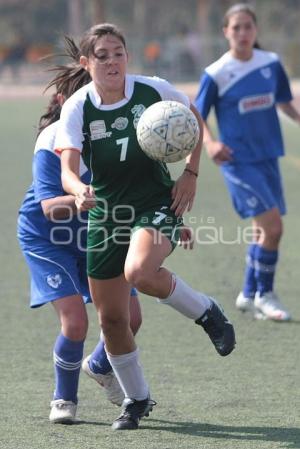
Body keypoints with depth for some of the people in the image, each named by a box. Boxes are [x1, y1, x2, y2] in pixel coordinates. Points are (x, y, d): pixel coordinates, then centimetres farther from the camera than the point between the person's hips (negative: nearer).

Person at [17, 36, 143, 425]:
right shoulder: (52, 142, -27)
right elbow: (50, 208, -36)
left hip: (95, 236, 5)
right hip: (46, 238, -5)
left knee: (129, 317, 1)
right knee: (75, 321, -18)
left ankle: (100, 367, 34)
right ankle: (63, 399, 9)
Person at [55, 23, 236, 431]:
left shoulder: (154, 90, -10)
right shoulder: (77, 108, -10)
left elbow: (193, 117, 10)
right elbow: (68, 170, -20)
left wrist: (191, 173, 0)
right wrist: (79, 191, -43)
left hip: (157, 203, -2)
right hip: (105, 213, 2)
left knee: (140, 272, -34)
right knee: (111, 319, 5)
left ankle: (206, 312, -5)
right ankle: (136, 400, 27)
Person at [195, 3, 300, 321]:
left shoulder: (271, 64, 3)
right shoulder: (216, 74, -9)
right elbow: (197, 116, -3)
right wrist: (209, 142, -21)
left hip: (268, 157, 5)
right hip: (239, 161, -5)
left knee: (264, 230, 10)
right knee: (272, 225, -14)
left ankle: (249, 295, 26)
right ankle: (264, 294, 2)